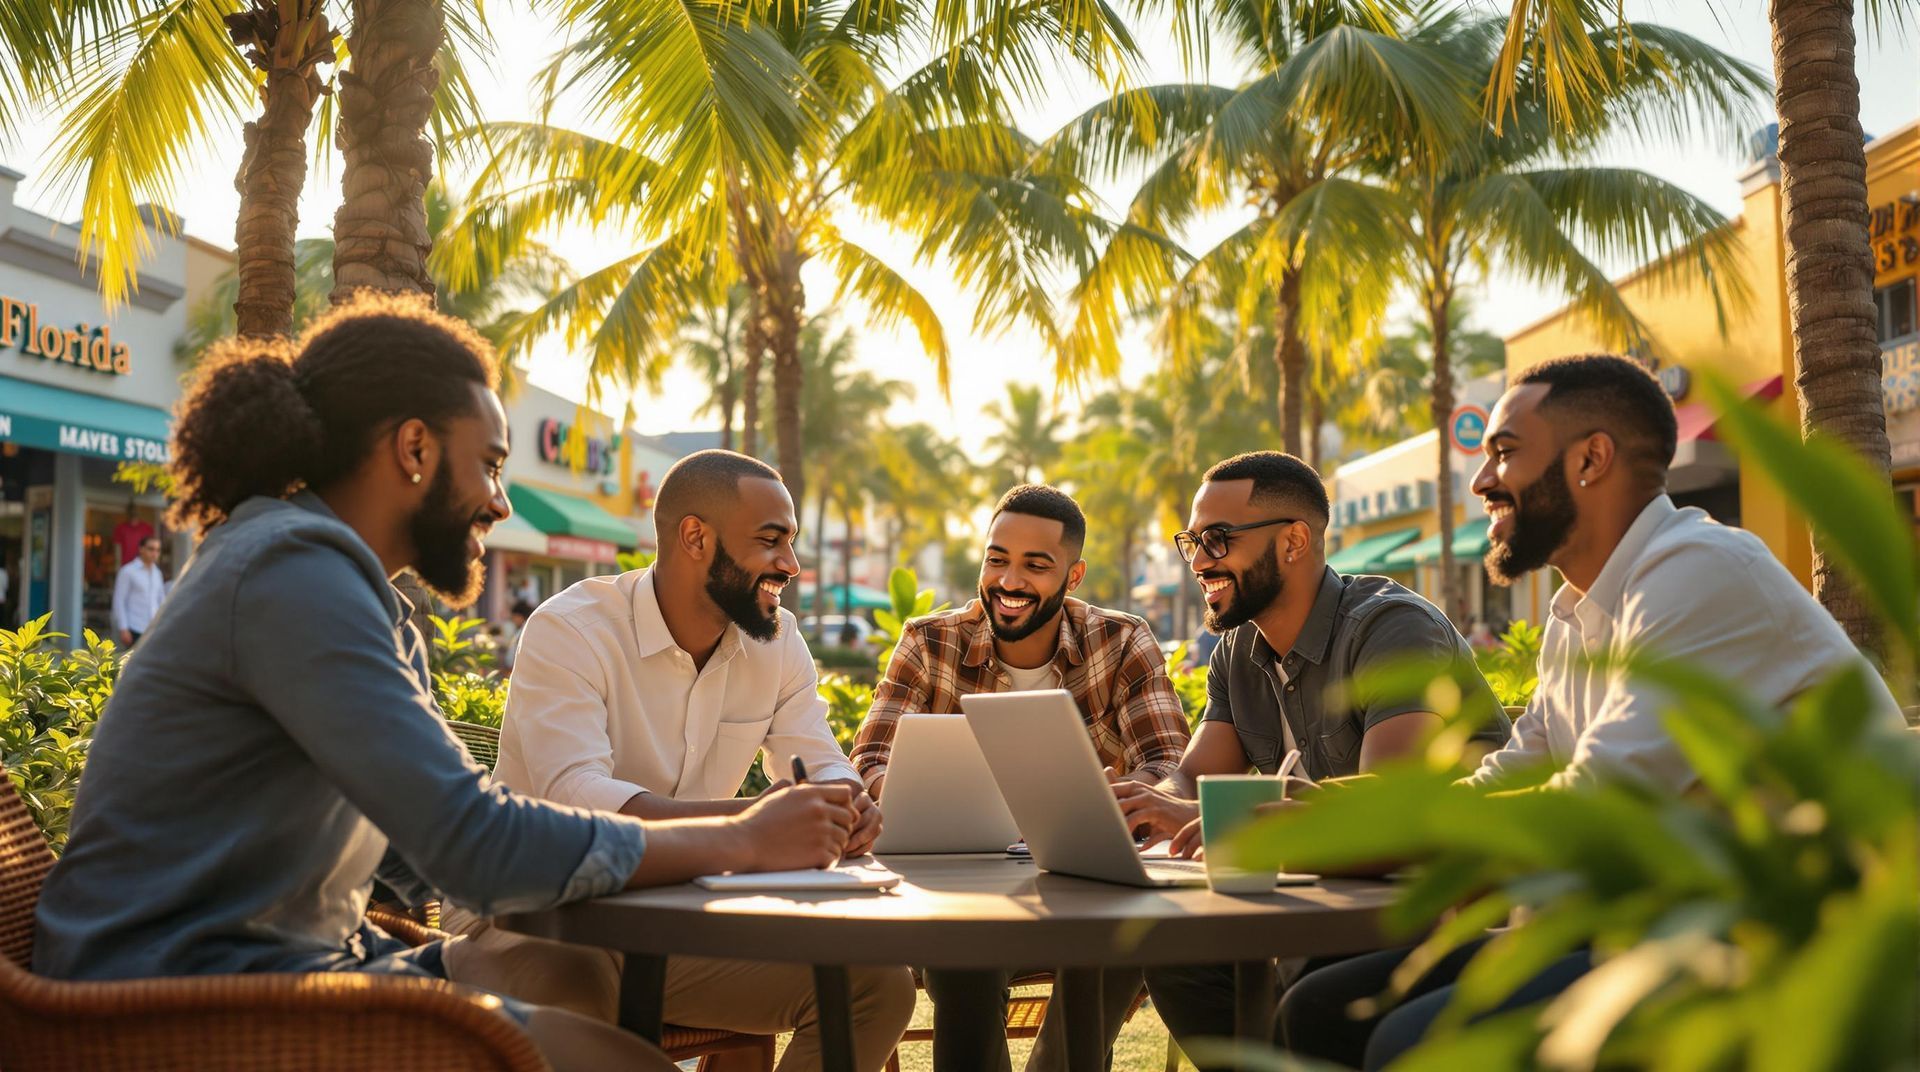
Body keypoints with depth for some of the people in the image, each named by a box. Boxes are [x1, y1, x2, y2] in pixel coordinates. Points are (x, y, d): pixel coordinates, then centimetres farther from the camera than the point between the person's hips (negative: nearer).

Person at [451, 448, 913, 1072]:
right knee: (573, 1004, -41)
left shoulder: (777, 641, 4)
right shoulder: (570, 631, -16)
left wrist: (847, 805, -23)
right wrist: (749, 818, -45)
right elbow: (575, 796, -30)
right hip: (539, 920, -6)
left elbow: (824, 768, 4)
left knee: (879, 984, -12)